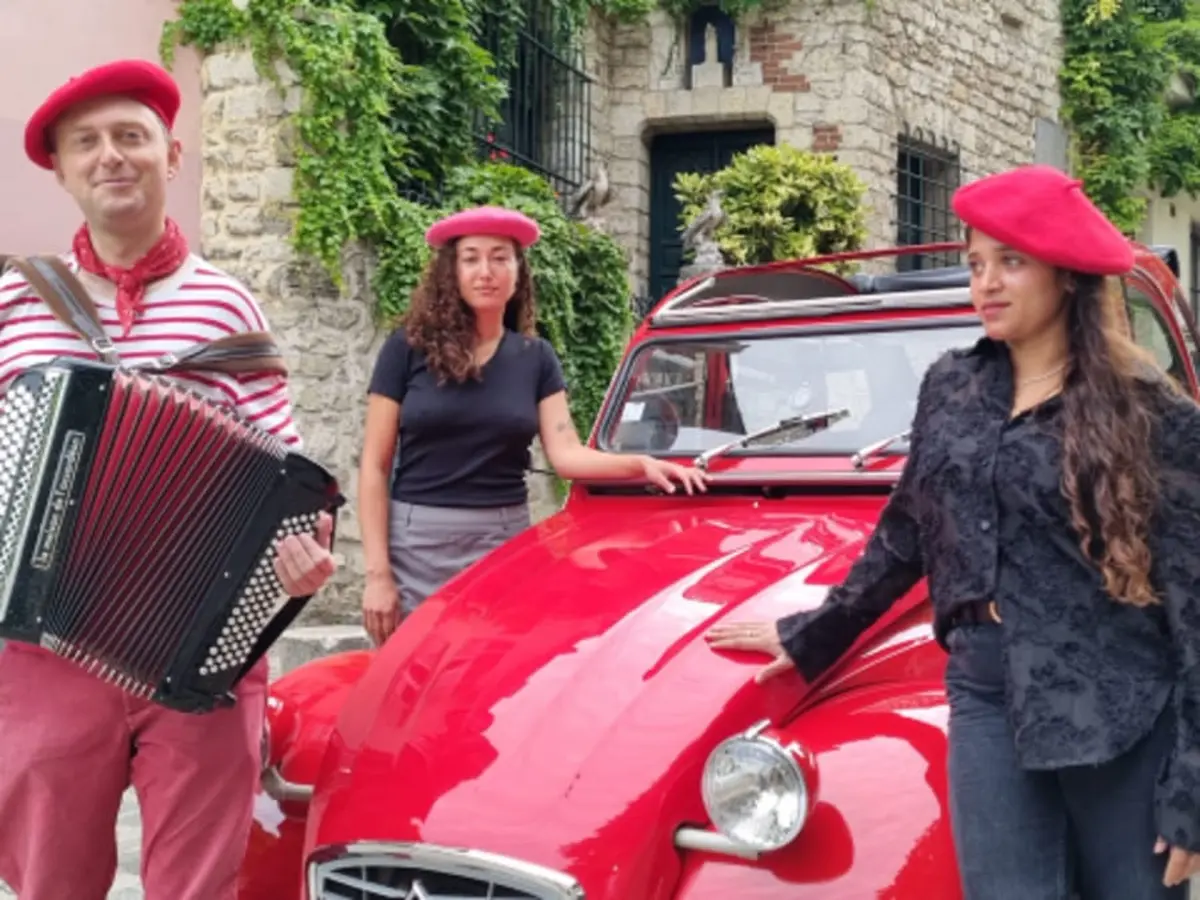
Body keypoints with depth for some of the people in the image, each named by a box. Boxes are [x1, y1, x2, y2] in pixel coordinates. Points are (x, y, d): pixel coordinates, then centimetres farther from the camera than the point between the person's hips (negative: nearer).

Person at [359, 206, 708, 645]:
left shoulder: (535, 357, 8)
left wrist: (640, 464, -20)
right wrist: (377, 571, -8)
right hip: (417, 543, -2)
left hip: (504, 542, 2)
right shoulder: (408, 348, -1)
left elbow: (565, 453, -2)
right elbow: (374, 467, -1)